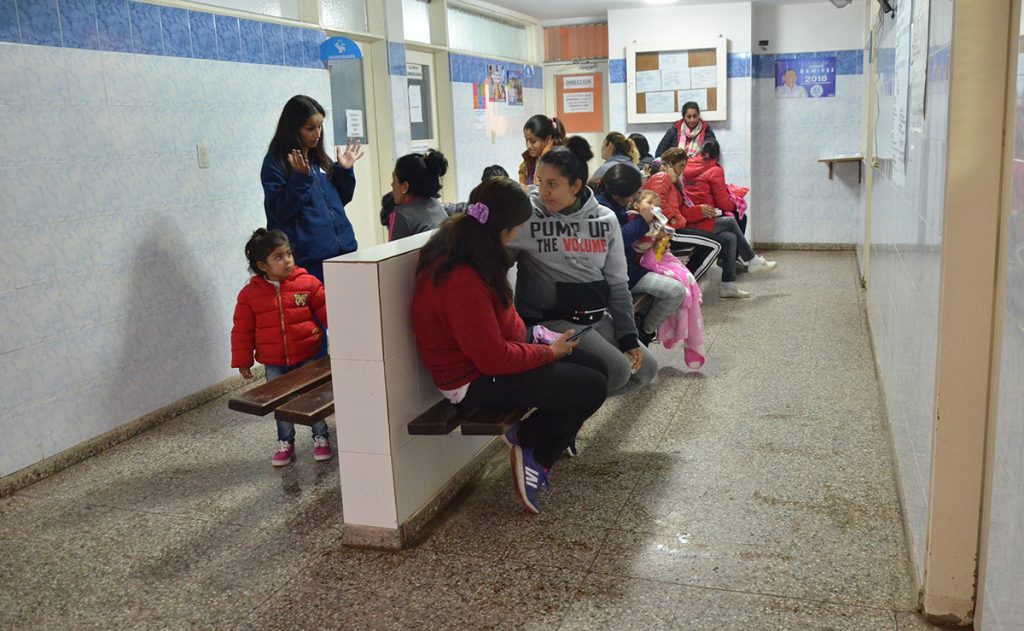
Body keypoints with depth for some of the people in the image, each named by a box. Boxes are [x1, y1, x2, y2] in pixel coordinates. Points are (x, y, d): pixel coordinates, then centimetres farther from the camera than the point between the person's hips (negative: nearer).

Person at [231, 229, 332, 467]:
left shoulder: (307, 282, -9)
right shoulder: (250, 294, -6)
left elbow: (326, 311, -2)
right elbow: (242, 331, 1)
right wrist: (243, 361, 2)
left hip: (308, 358, -1)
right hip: (274, 363, 1)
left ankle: (320, 438, 29)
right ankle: (285, 442, 32)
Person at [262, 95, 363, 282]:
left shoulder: (319, 158, 13)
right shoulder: (275, 163, -4)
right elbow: (280, 212, -11)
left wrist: (344, 170, 7)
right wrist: (301, 177, -19)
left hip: (342, 249, 6)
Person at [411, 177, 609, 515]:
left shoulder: (457, 242, -2)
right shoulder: (462, 282, -33)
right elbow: (493, 359, -26)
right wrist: (549, 352, -12)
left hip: (495, 351, 10)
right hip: (473, 380, -10)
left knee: (596, 368, 9)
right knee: (592, 388, -13)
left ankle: (535, 457, 11)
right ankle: (527, 443, 10)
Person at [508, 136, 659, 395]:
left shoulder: (605, 219, 3)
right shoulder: (527, 216, -9)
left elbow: (618, 283, 6)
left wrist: (628, 336, 3)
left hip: (598, 318, 6)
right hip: (550, 320, -6)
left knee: (646, 368, 4)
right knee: (617, 371, -20)